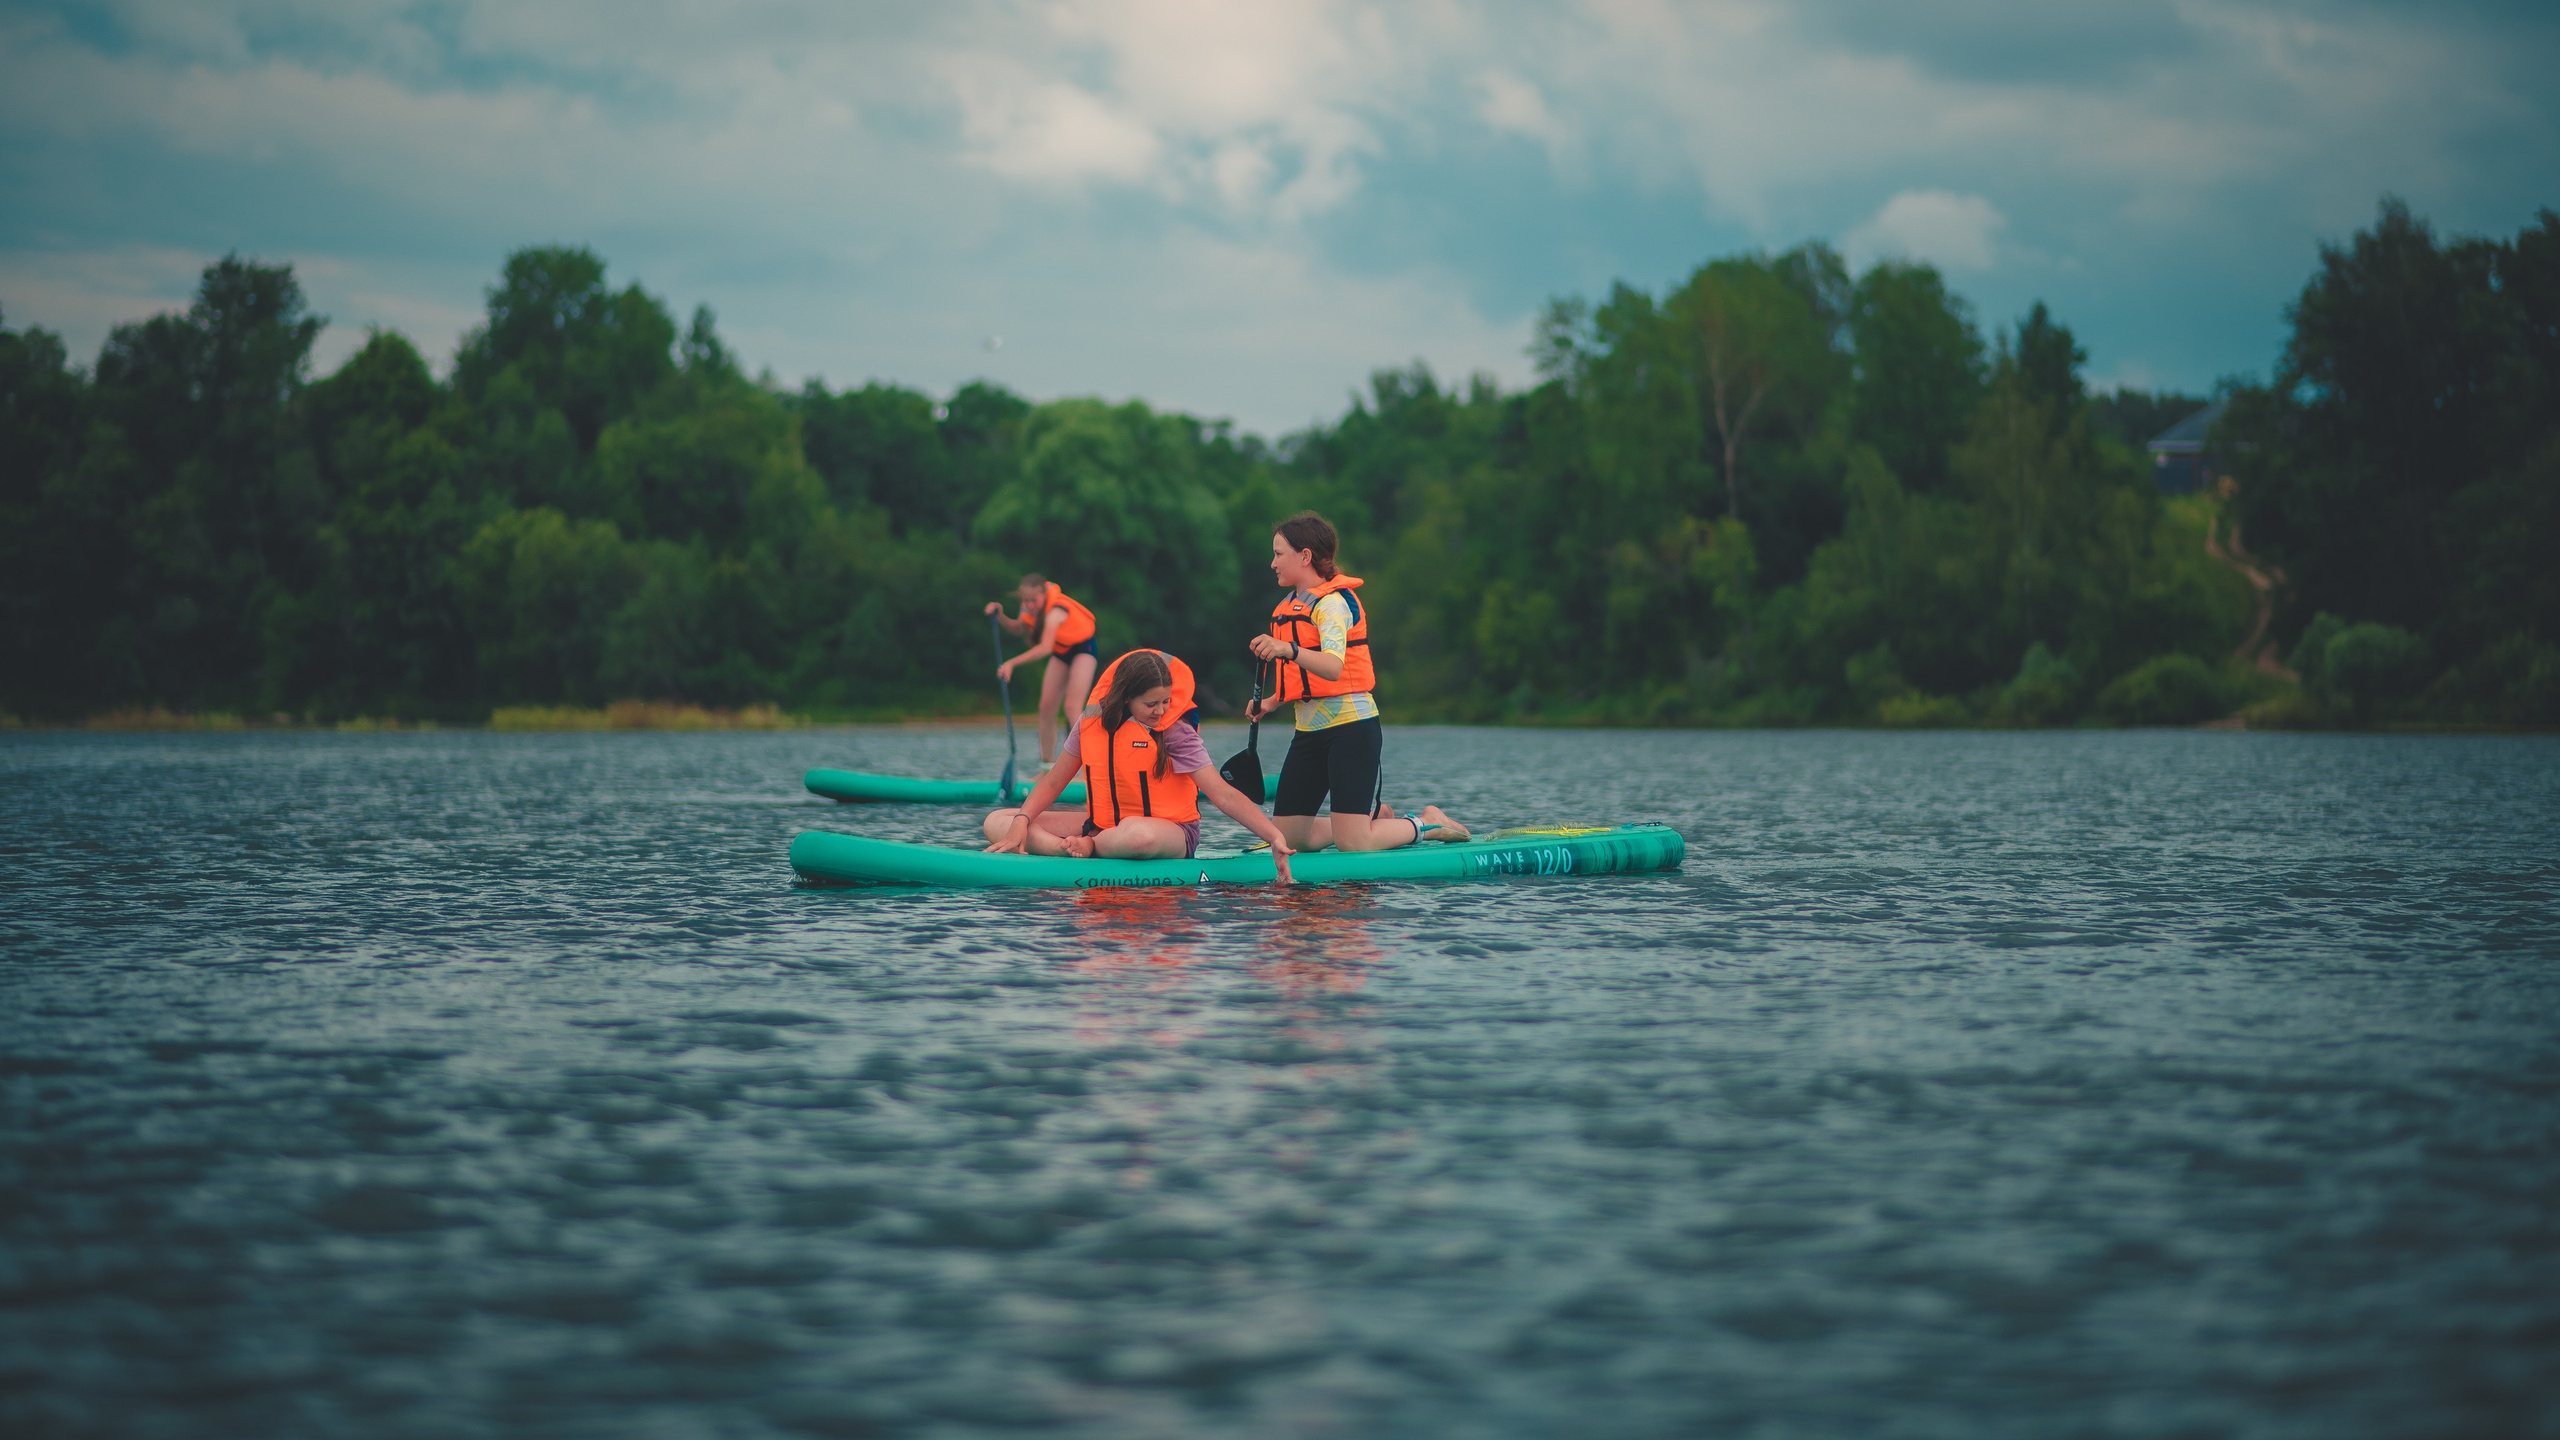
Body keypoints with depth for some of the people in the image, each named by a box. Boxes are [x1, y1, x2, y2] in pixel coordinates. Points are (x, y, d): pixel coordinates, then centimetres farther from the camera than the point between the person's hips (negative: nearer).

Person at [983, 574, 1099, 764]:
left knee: (1072, 706, -21)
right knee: (1047, 708, 2)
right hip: (1061, 651, 8)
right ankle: (1047, 767, 11)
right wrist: (1000, 616, -12)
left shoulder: (1056, 611, -36)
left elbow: (1045, 648, -49)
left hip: (1083, 647, -8)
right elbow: (1020, 629, 5)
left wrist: (1012, 663, -54)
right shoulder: (1031, 606, -14)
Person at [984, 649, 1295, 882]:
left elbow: (1224, 795, -17)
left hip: (1170, 834, -5)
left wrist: (1275, 837, -28)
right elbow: (1053, 782, 9)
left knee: (1139, 834, -45)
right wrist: (1021, 823, -8)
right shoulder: (1094, 721, 0)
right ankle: (1073, 851, -31)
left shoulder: (1175, 732, -11)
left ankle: (1086, 848, -13)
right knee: (996, 823, -8)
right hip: (1102, 826, 5)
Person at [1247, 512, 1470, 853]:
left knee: (1352, 844, -15)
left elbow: (1333, 668, -31)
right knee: (1288, 836, 3)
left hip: (1350, 725, -9)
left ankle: (1426, 823, 11)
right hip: (1310, 729, 9)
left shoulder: (1332, 602, -13)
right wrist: (1271, 702, 10)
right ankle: (1377, 816, 23)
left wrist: (1289, 650, -48)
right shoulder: (1289, 605, 15)